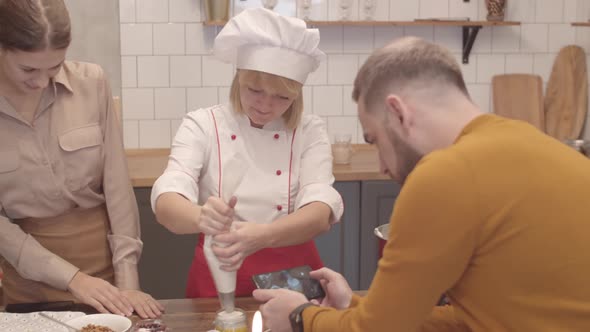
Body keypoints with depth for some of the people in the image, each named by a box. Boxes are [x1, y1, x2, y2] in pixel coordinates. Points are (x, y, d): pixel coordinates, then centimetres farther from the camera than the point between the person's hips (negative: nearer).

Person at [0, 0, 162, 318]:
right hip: (28, 270, -1)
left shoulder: (91, 82, -10)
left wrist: (128, 280, -9)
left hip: (102, 247, 1)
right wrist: (70, 277, -13)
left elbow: (117, 184, -7)